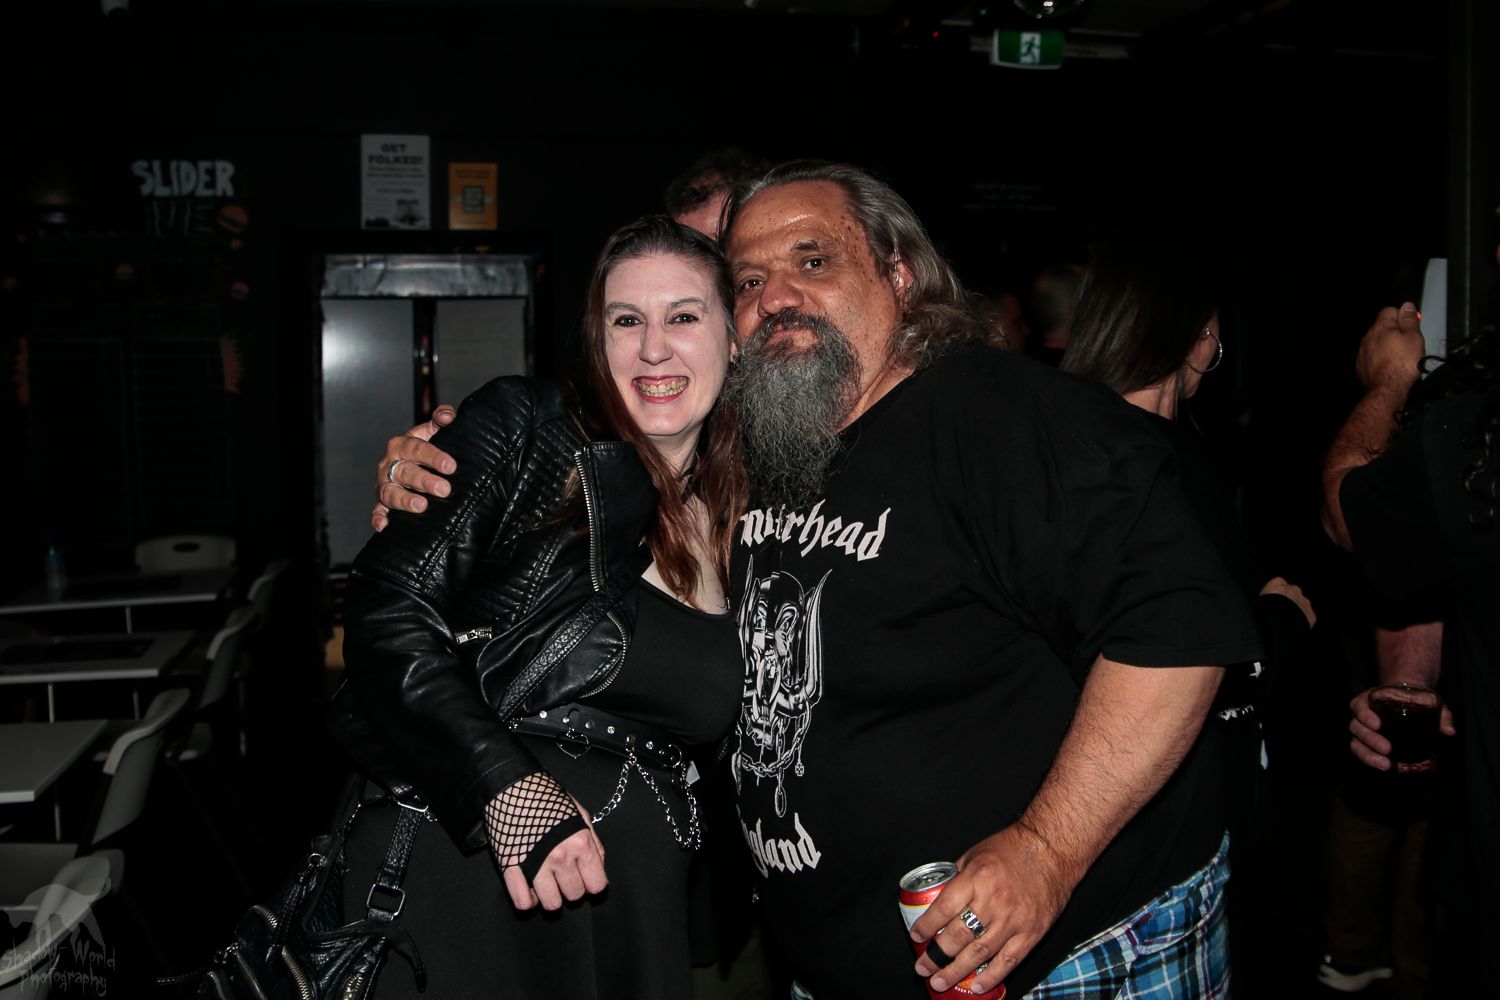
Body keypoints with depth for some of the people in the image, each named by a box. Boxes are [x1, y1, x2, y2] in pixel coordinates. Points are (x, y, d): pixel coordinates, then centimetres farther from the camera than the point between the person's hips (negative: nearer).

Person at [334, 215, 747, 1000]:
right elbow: (388, 609, -13)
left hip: (632, 906, 5)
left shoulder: (743, 529, 9)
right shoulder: (522, 431, -5)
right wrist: (507, 784, -22)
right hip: (451, 867, -4)